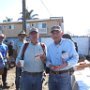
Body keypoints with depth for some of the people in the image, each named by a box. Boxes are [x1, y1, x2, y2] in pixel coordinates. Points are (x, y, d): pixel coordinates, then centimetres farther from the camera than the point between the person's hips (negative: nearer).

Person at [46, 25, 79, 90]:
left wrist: (66, 64, -25)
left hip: (65, 75, -4)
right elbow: (48, 60, 11)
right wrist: (50, 65, -11)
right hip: (52, 75, 4)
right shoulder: (50, 47, 9)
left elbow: (75, 58, -7)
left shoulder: (69, 43, -5)